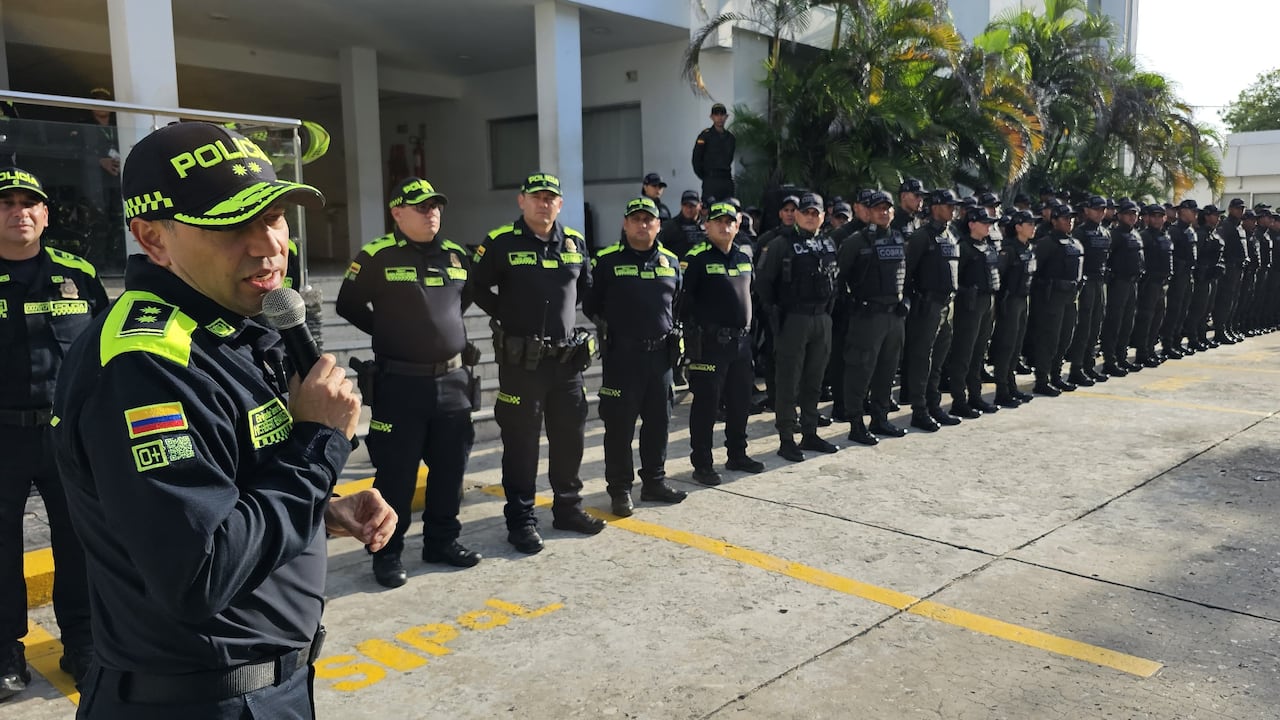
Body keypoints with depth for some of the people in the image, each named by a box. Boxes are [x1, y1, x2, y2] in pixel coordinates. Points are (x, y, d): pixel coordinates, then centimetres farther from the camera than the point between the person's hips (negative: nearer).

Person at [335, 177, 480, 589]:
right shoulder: (376, 257, -6)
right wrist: (389, 333, -1)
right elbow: (347, 305, 1)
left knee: (451, 466, 12)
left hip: (452, 380, 5)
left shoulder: (456, 256, 9)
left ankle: (442, 541, 27)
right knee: (396, 472, 1)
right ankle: (388, 553, 14)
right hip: (400, 383, -5)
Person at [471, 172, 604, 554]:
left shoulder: (575, 242, 8)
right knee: (521, 442, 1)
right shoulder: (501, 242, -6)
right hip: (521, 361, -5)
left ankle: (568, 508, 28)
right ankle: (520, 519, 11)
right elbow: (477, 288, 0)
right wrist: (508, 316, -2)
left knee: (570, 437, 13)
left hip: (567, 359, 5)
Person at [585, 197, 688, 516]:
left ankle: (654, 481, 26)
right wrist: (605, 326, -5)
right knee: (620, 425, 0)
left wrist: (676, 334, 14)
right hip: (621, 355, -4)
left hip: (660, 354, 5)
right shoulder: (607, 261, -3)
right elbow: (590, 303, 3)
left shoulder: (671, 262, 11)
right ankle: (620, 489, 11)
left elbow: (679, 303, 22)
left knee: (658, 421, 12)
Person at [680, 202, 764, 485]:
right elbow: (682, 299, -13)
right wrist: (694, 328, -11)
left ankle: (737, 455, 29)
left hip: (741, 342, 7)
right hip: (709, 344, -7)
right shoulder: (696, 259, -10)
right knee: (706, 404, -1)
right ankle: (702, 463, 8)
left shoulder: (744, 258, 12)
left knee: (740, 401, 15)